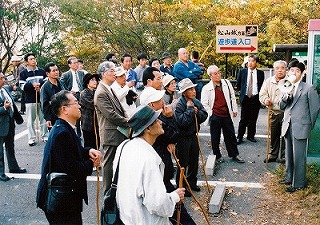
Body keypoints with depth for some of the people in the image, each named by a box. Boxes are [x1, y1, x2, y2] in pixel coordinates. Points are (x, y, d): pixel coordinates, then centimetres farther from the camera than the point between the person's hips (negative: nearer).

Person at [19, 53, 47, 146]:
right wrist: (32, 84, -19)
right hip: (30, 100, -2)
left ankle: (45, 136, 18)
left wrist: (39, 85, -12)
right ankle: (31, 138, 9)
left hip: (42, 99, 2)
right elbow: (22, 86, -6)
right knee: (30, 121, 2)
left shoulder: (42, 71, 7)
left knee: (44, 119, 6)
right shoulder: (23, 73, 1)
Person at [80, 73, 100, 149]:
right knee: (89, 146, -4)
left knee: (97, 145, 7)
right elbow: (92, 104, -18)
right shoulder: (84, 93, -5)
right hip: (88, 124, -6)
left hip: (97, 124, 6)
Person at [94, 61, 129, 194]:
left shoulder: (110, 89, 14)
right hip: (110, 135, -9)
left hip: (118, 134, 9)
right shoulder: (101, 93, -17)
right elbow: (111, 115, -20)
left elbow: (120, 110, 18)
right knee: (109, 164, 1)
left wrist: (128, 121, 2)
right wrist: (129, 123, -13)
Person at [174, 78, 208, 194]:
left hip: (193, 135, 7)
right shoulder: (179, 104, -21)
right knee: (183, 163, 4)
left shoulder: (196, 102, 1)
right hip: (183, 138, -7)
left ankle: (192, 182, 35)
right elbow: (182, 121, -30)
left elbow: (204, 115, 0)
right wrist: (190, 109, -24)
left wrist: (197, 112, -18)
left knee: (194, 161, 18)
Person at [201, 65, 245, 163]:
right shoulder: (206, 88, -8)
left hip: (227, 115, 4)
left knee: (231, 135, 12)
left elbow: (232, 97, 12)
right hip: (215, 117, -3)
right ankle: (217, 156, 22)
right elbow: (204, 103, -5)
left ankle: (234, 155, 24)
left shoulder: (226, 83, 4)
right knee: (215, 137, 7)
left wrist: (234, 109, 13)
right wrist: (211, 114, -5)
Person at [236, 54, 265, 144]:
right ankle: (240, 137, 6)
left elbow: (262, 86, 10)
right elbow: (238, 84, 14)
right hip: (245, 98, -1)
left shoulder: (260, 73, 3)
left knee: (253, 119, 6)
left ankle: (251, 136, 18)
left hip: (255, 98, 1)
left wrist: (260, 96, 5)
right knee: (243, 119, -1)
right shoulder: (242, 72, 3)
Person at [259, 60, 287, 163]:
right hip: (273, 113, 3)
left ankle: (284, 156, 18)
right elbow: (262, 94, 8)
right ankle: (272, 154, 25)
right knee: (273, 135, 12)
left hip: (286, 113, -3)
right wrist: (266, 100, -12)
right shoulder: (268, 81, 7)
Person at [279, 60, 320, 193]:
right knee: (289, 155, 15)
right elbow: (282, 106, 10)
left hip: (300, 127, -6)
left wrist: (309, 125, 1)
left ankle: (298, 183, 4)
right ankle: (289, 178, 28)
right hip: (288, 126, 6)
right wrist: (286, 95, -10)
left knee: (299, 156, -4)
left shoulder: (308, 88, -4)